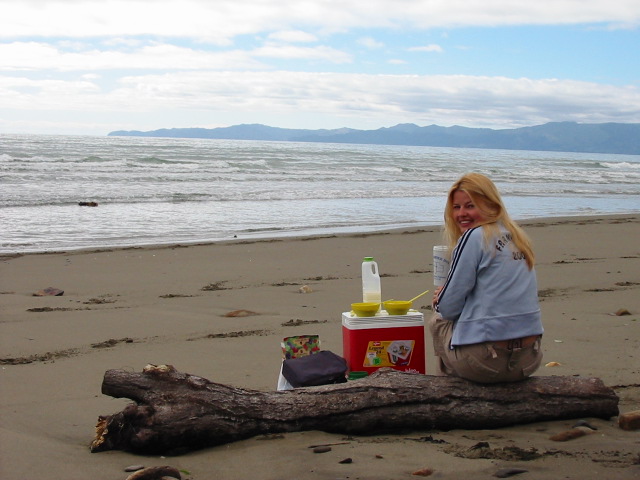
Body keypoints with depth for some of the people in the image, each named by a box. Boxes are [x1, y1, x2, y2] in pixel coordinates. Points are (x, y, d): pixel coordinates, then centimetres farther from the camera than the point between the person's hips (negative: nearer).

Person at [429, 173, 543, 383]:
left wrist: (439, 301, 14)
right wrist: (446, 297, 17)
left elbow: (448, 308, -9)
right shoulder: (517, 237, 13)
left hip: (487, 362, -7)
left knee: (438, 321, 20)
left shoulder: (474, 237, -10)